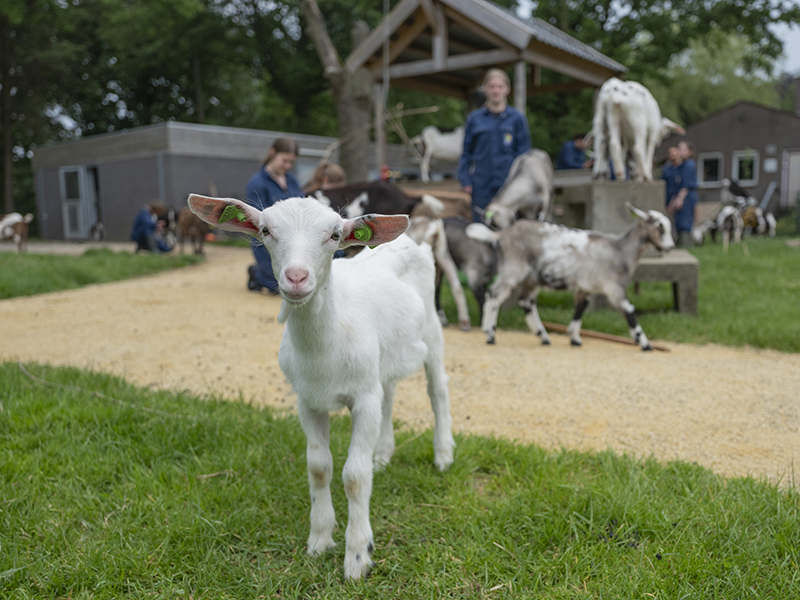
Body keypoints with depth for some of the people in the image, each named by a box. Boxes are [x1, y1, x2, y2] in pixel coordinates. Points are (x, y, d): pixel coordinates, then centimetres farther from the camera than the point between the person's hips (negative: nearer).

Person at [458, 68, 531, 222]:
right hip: (481, 185, 1)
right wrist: (465, 180, 1)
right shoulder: (474, 118, 6)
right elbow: (466, 152, 9)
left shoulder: (517, 118, 4)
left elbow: (524, 153, 6)